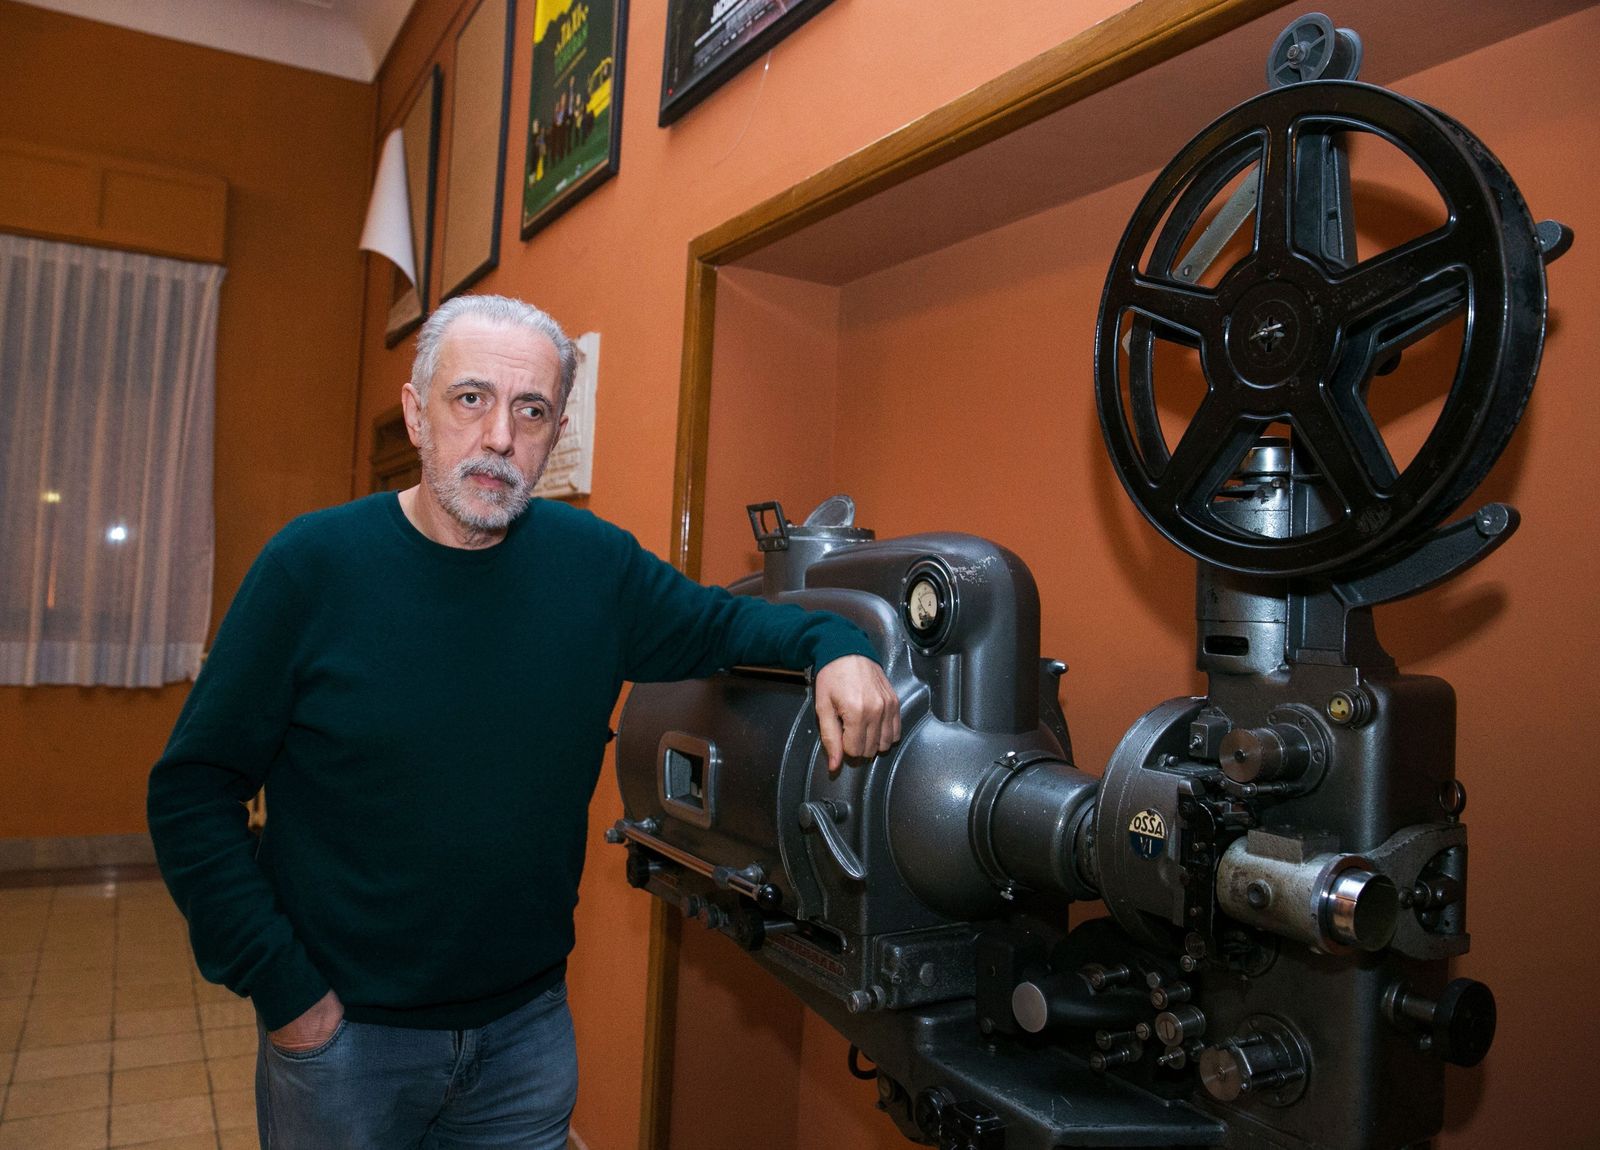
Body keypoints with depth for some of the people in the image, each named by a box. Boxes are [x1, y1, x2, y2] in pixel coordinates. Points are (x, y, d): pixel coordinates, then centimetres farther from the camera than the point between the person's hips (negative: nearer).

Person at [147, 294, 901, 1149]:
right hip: (343, 1030, -2)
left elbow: (717, 622, 9)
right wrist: (284, 991, -12)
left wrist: (833, 644, -11)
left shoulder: (595, 561, -6)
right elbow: (192, 791, -10)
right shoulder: (313, 563, -14)